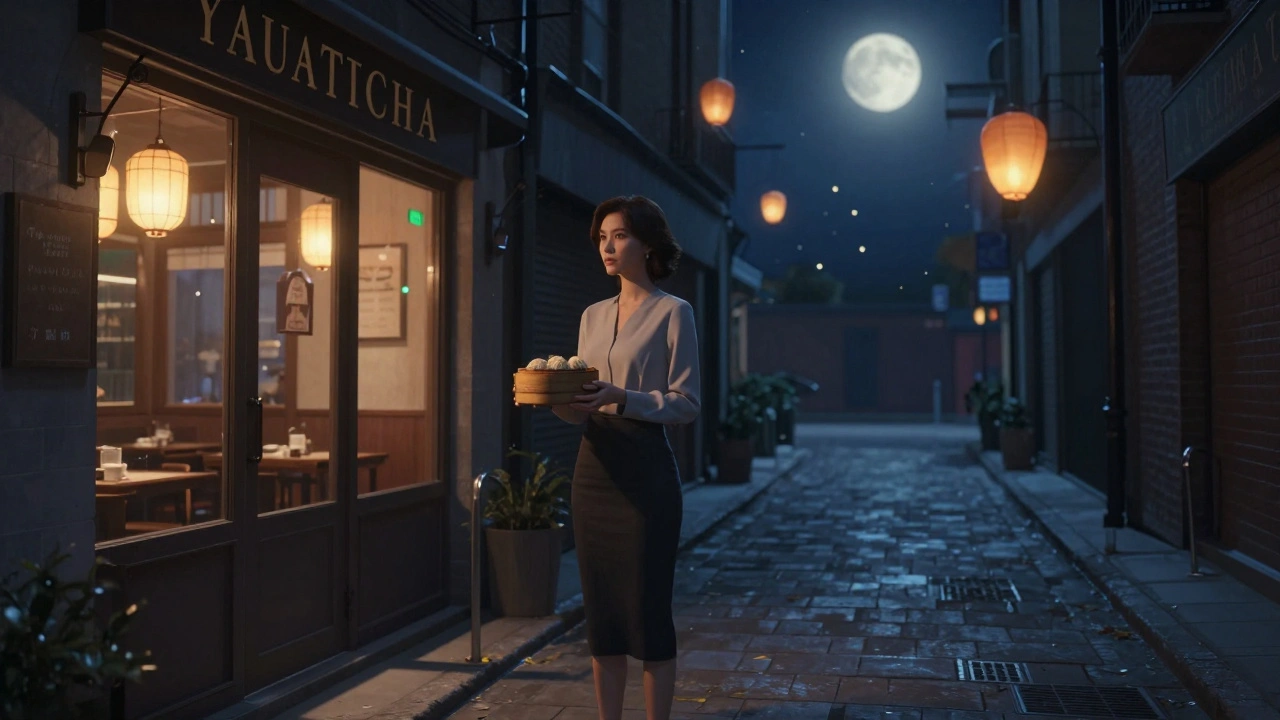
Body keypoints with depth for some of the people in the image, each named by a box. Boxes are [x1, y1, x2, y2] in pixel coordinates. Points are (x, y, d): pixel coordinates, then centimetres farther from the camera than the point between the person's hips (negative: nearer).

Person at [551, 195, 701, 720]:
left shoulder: (672, 312, -4)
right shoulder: (593, 316, 14)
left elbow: (686, 403, -9)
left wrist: (620, 398, -21)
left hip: (645, 473, -6)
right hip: (594, 468, 6)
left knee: (647, 608, -1)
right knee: (601, 610, 10)